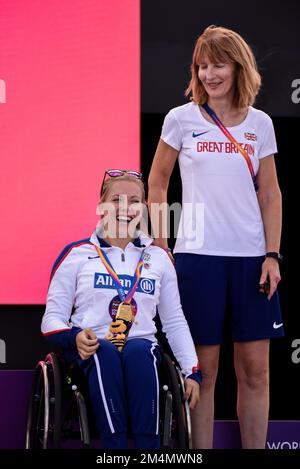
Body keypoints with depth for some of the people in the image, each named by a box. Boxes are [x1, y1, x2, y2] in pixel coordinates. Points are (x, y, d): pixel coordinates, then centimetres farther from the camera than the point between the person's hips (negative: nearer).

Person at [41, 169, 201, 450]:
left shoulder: (159, 258, 19)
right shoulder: (78, 254, 12)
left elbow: (175, 322, 19)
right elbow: (52, 318, 8)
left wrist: (192, 372, 7)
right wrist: (75, 337, -14)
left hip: (142, 346, 1)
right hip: (89, 352, -1)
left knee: (138, 351, -35)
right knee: (105, 352, -37)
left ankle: (149, 448, -39)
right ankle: (114, 443, -42)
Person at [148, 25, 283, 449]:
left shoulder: (260, 124, 7)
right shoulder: (181, 119, 1)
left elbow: (270, 194, 9)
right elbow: (157, 184, 9)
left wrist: (272, 255, 0)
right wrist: (160, 248, 3)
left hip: (251, 257, 2)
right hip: (198, 255, -2)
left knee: (255, 369, 3)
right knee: (202, 370, 1)